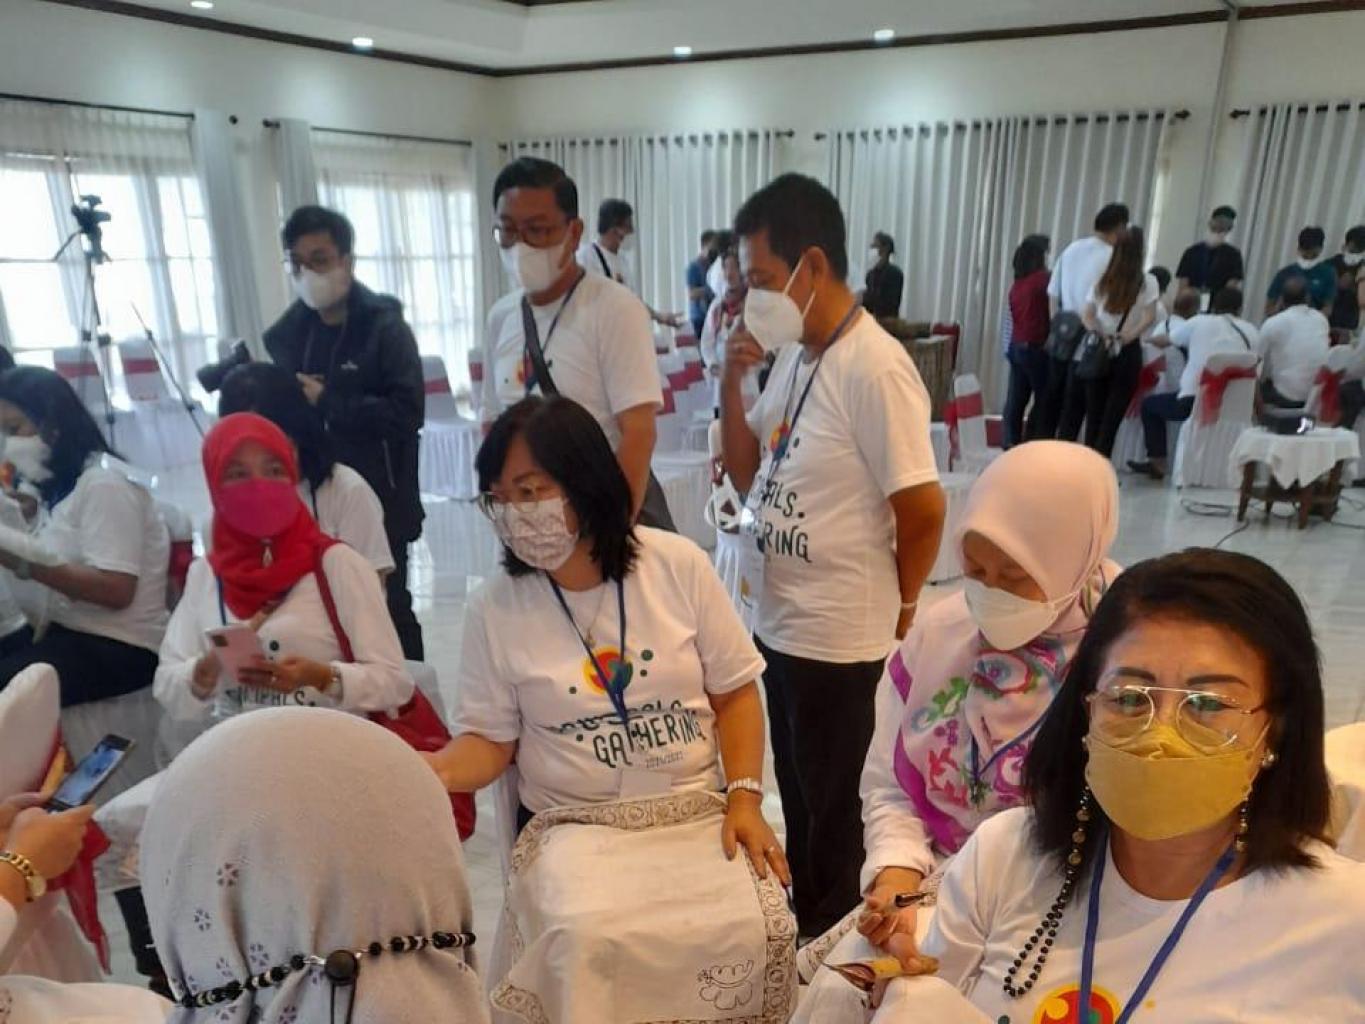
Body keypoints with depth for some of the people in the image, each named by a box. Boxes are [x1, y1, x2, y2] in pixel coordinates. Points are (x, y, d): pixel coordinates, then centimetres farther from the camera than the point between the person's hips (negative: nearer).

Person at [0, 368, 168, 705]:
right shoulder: (57, 485, 17)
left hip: (117, 647, -8)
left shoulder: (105, 483, -11)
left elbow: (116, 591, -21)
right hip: (65, 631, 8)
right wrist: (28, 517, 5)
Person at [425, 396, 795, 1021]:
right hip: (573, 827, 0)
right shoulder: (495, 609, -3)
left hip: (697, 813, 1)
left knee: (746, 930, -23)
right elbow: (487, 741, 2)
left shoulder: (679, 565, -3)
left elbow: (734, 692, 3)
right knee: (585, 939, -29)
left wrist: (745, 799, -7)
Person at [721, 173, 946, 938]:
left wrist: (898, 604, -5)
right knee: (796, 794, 24)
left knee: (830, 805, 12)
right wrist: (733, 381, -6)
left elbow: (924, 510, -21)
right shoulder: (794, 356, 5)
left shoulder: (875, 367, -21)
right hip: (780, 620, 8)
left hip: (836, 633, -8)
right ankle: (803, 926, 45)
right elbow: (748, 475, 8)